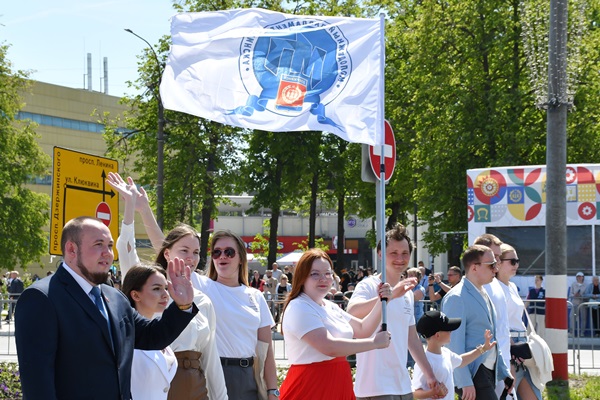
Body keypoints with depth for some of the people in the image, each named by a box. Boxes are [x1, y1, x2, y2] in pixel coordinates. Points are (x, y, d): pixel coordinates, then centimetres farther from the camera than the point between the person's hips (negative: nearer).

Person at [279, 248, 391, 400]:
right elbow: (329, 347, -23)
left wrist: (381, 302, 1)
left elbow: (363, 329, 16)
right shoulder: (299, 308, -14)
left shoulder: (331, 307, 14)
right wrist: (374, 342, -16)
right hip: (309, 388, -8)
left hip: (338, 387, 8)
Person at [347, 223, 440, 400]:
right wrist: (390, 295, -43)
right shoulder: (368, 286, -9)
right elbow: (352, 312, -31)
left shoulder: (407, 294, 16)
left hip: (403, 386, 8)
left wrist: (430, 374, 21)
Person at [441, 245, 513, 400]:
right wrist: (465, 382, -20)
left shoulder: (484, 295, 17)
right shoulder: (456, 298, -12)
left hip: (488, 371, 9)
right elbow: (455, 344, -17)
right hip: (472, 374, -9)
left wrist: (504, 372, 20)